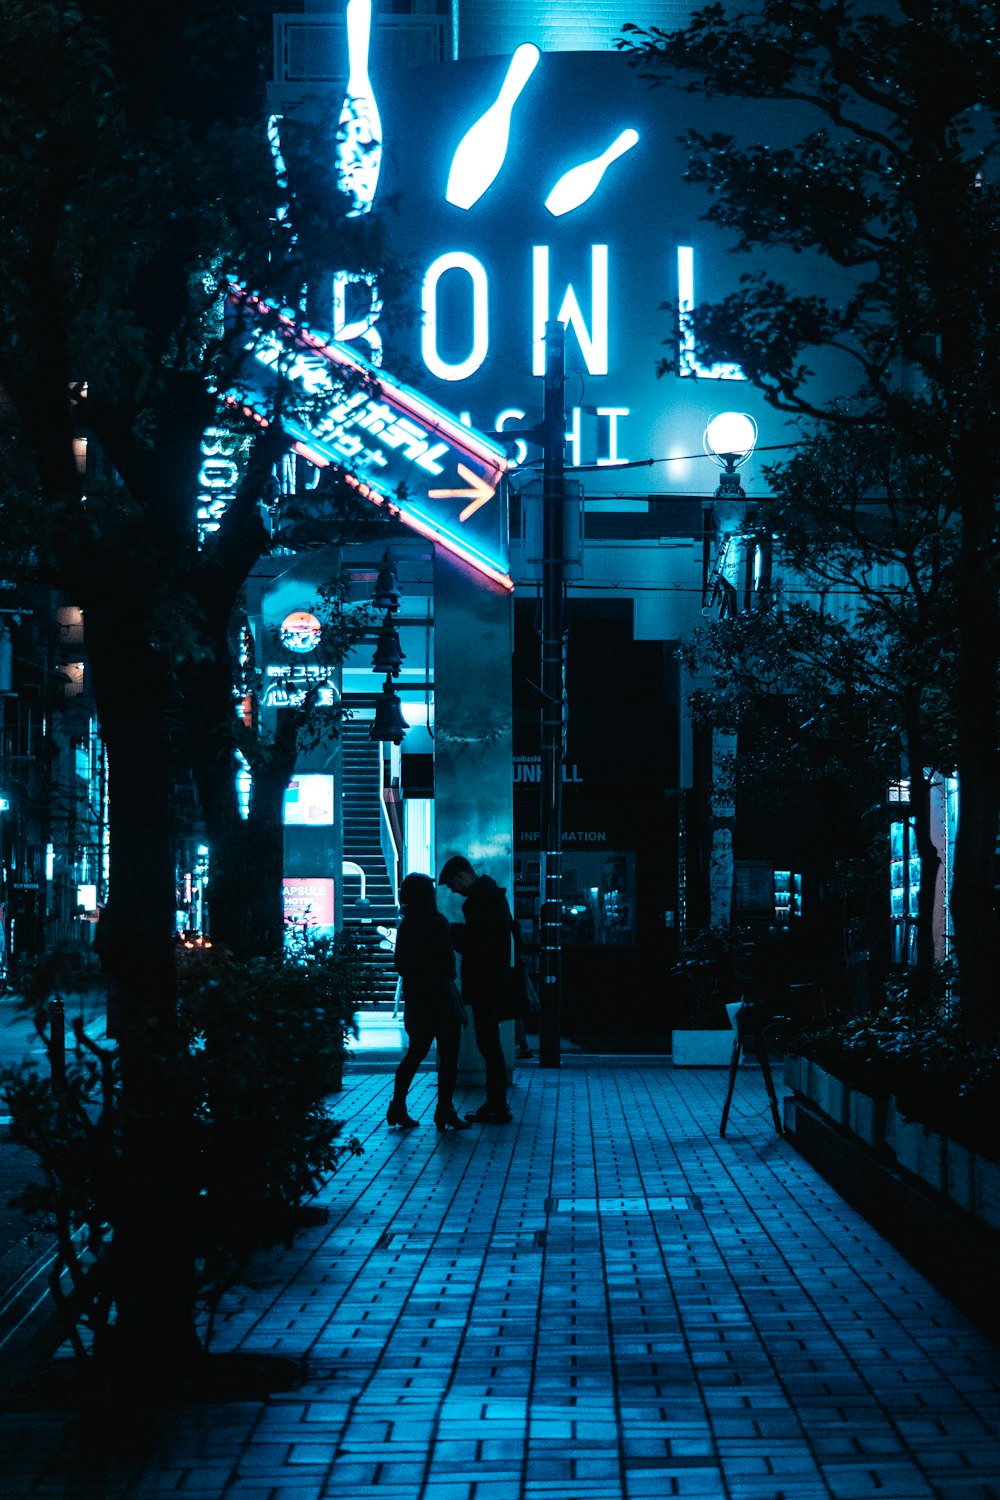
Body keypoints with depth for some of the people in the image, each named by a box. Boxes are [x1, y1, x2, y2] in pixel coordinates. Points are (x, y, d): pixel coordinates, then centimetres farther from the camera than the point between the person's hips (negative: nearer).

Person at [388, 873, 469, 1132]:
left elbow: (399, 963, 10)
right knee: (448, 1055, 0)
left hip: (415, 996, 7)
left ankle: (398, 1106, 12)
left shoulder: (406, 925, 6)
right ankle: (445, 1110, -1)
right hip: (439, 996, -7)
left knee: (415, 1052, 16)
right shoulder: (436, 922, -14)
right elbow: (447, 961, -13)